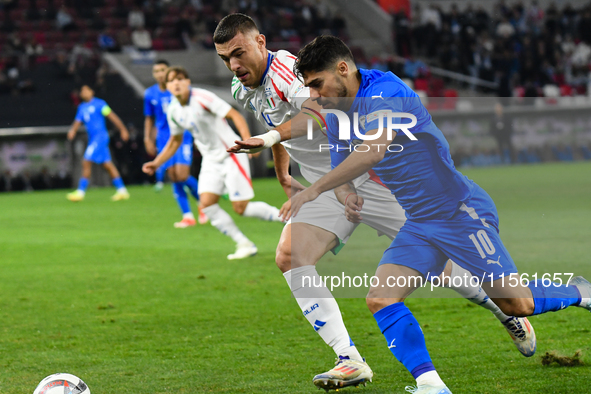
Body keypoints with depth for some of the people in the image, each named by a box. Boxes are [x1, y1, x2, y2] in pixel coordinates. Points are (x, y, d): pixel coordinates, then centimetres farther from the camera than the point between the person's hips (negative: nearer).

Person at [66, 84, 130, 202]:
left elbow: (112, 116, -6)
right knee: (108, 165, 8)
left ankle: (80, 192, -11)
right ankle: (122, 191, 10)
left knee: (86, 163, -13)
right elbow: (78, 122, 13)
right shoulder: (82, 107, 15)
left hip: (100, 137, -8)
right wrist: (72, 130, -9)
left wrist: (123, 130, -8)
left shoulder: (99, 103, -6)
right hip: (93, 139, 8)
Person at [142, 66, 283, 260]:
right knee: (207, 203, -11)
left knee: (241, 208, -10)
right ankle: (244, 244, -1)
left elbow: (234, 115, -20)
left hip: (231, 155, -6)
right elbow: (175, 141, 20)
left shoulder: (202, 98, -18)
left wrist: (248, 141, -33)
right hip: (210, 161, 6)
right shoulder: (173, 111, 3)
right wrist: (157, 163, 13)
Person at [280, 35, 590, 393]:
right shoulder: (336, 117, 5)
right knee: (381, 299, -12)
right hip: (419, 225, 8)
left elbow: (372, 151, -39)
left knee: (517, 304, -3)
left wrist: (314, 190, -40)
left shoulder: (386, 92, -23)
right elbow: (342, 171, 16)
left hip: (460, 212, -8)